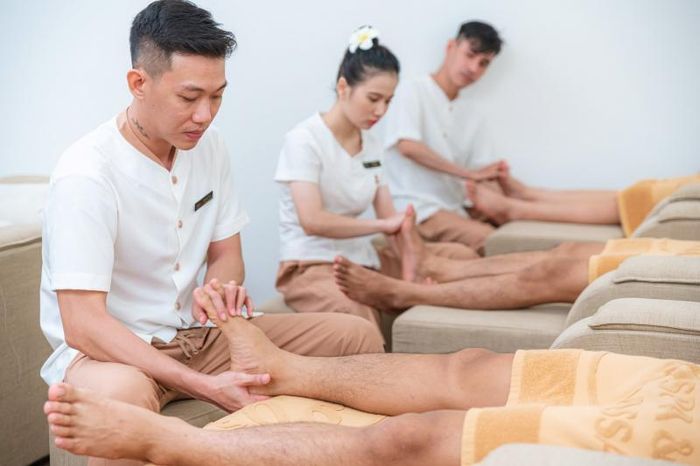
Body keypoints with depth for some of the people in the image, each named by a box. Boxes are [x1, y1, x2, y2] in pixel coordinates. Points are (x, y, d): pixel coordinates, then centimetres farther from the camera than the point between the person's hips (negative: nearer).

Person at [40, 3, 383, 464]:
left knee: (358, 336, -8)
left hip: (195, 334, 7)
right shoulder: (85, 175, -21)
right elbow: (83, 326, -25)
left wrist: (221, 288, -17)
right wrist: (205, 385, -32)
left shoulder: (208, 145, 0)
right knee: (121, 394, -44)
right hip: (106, 350, -6)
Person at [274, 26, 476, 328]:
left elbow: (392, 219, 6)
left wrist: (410, 265, -13)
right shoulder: (303, 140, -9)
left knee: (460, 256, 2)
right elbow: (312, 221, -21)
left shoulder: (371, 144, 12)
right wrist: (383, 225, -13)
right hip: (313, 266, -8)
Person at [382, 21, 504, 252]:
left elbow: (483, 173, 10)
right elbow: (408, 146, -16)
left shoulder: (473, 114, 16)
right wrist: (468, 173, -14)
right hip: (415, 209, -7)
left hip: (454, 211, 7)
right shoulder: (413, 92, -1)